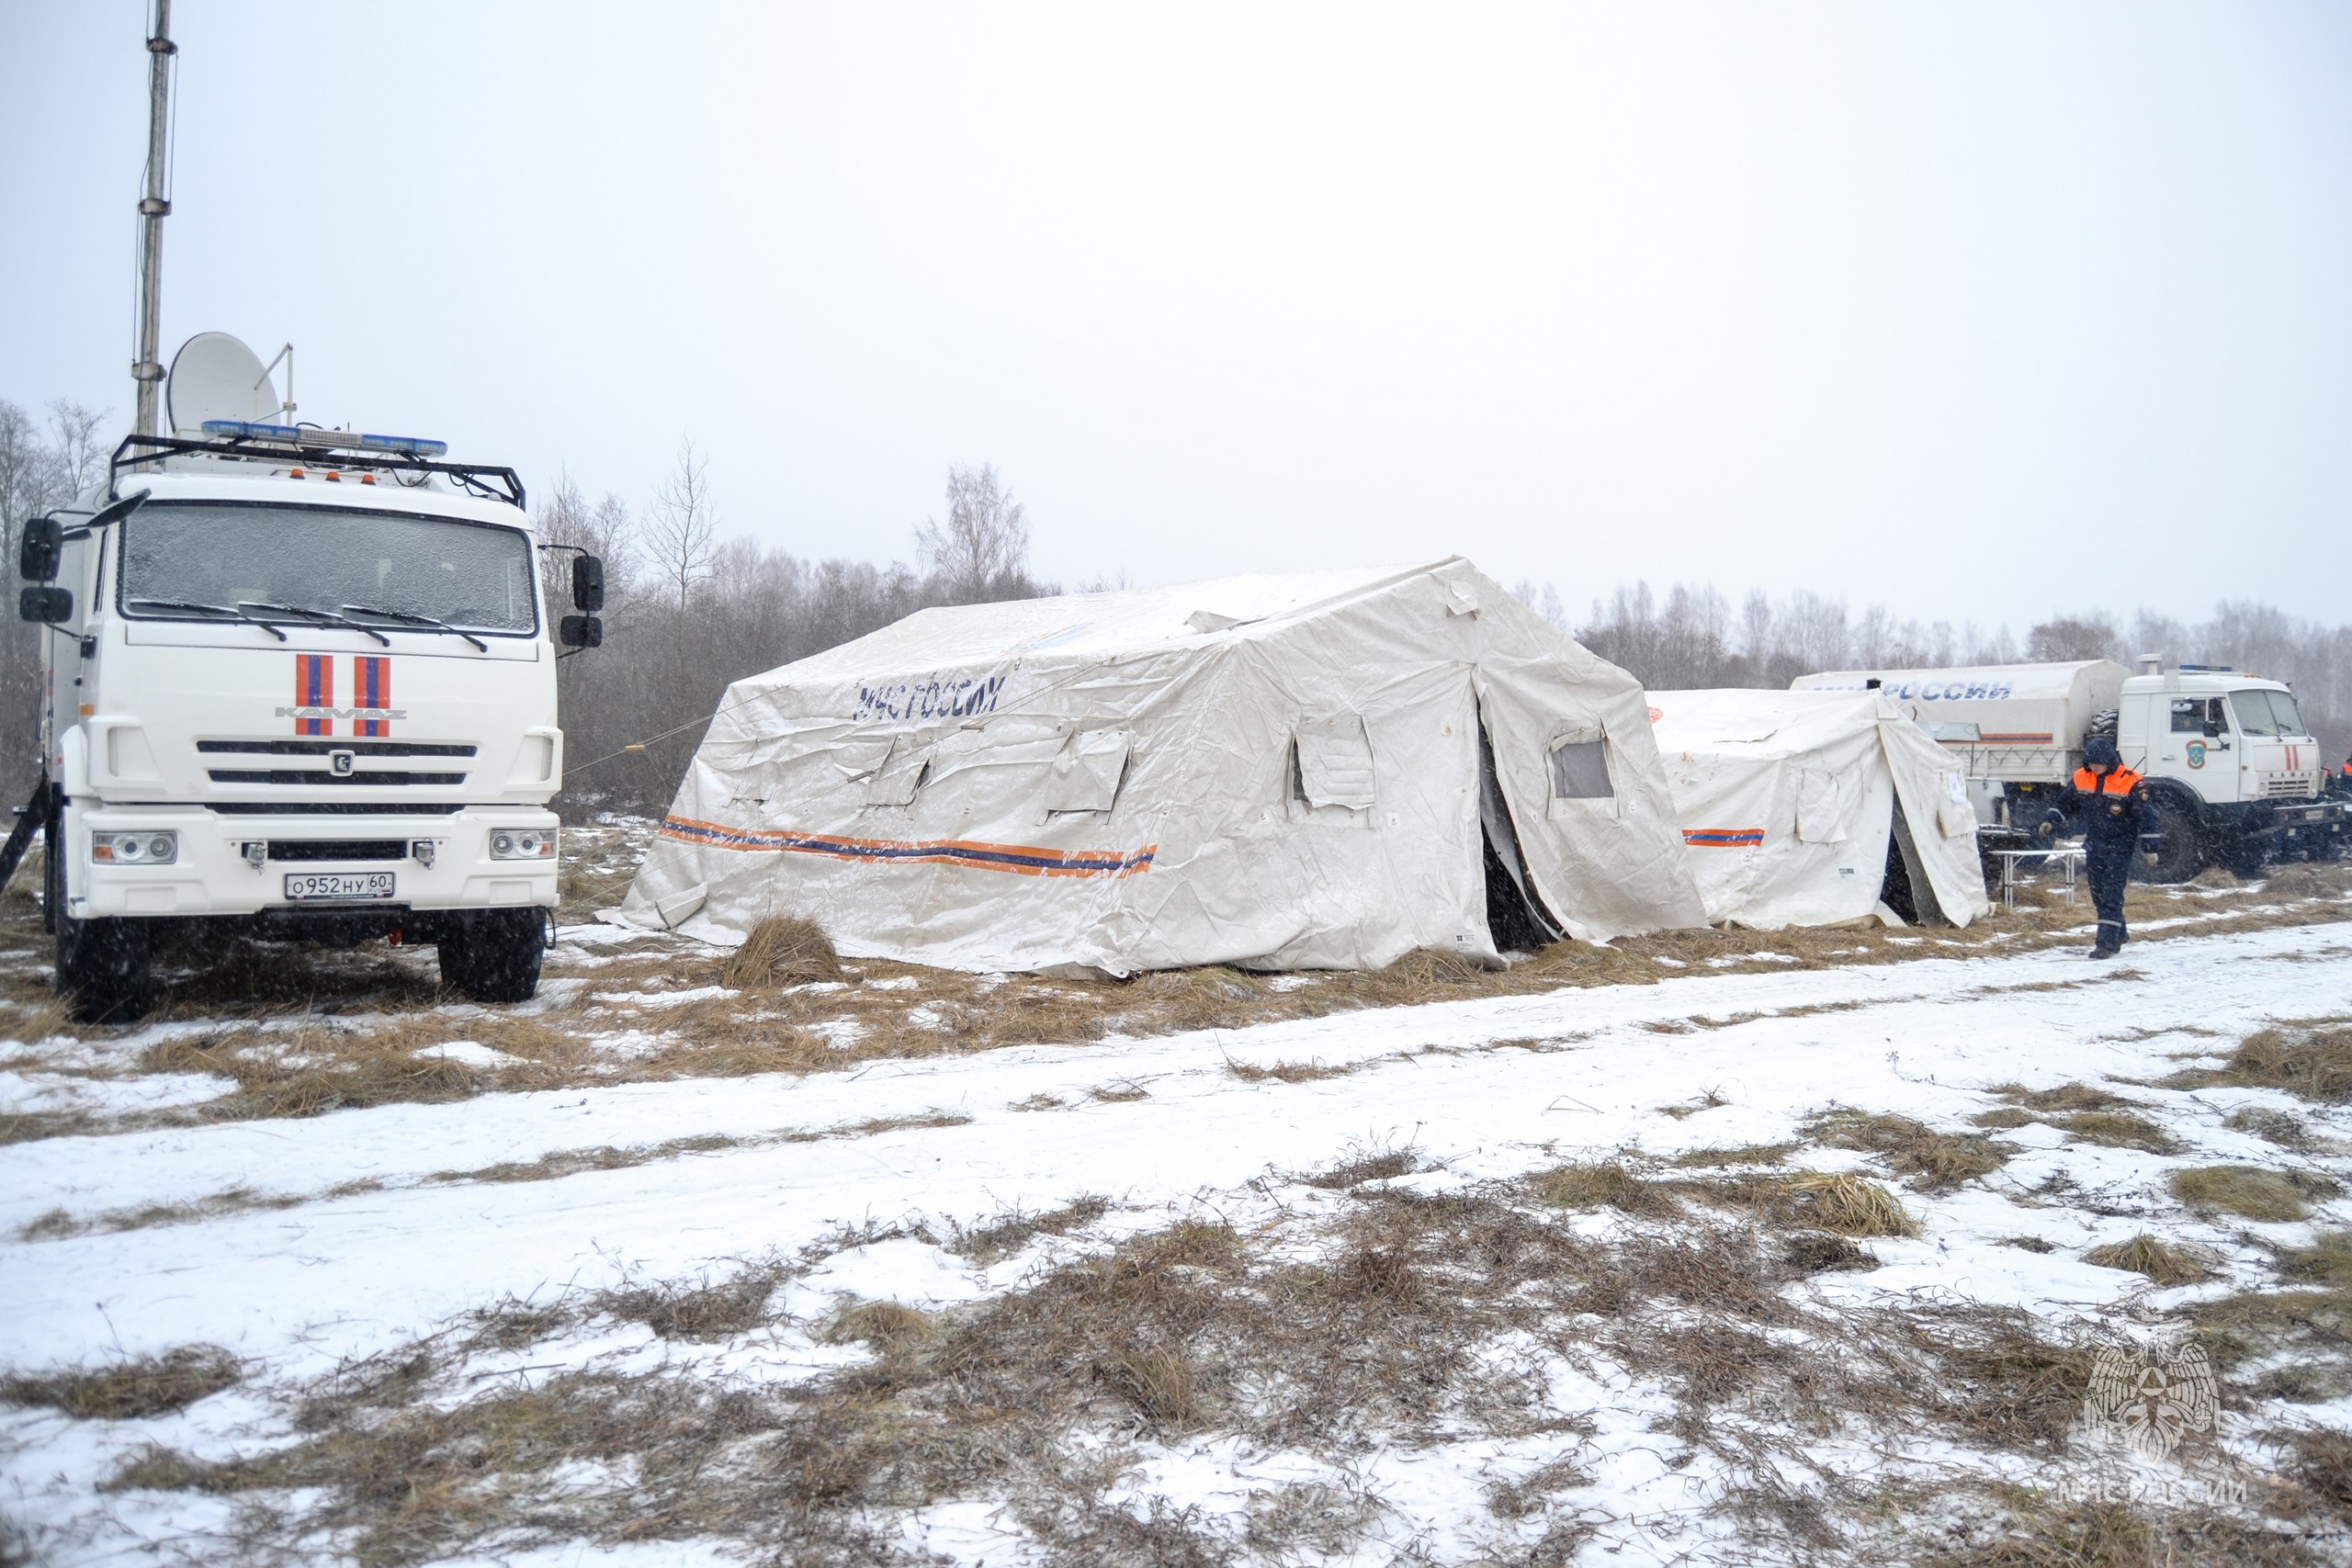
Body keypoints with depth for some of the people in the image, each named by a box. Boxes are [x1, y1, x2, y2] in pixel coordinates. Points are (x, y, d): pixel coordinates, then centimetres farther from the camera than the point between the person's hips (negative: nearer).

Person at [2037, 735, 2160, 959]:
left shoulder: (2130, 782, -13)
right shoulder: (2081, 778, 2)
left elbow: (2147, 816, -9)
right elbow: (2067, 804, 15)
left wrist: (2149, 848, -10)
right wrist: (2051, 821, -1)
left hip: (2119, 848, -6)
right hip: (2093, 846, 6)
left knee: (2111, 894, -10)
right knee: (2098, 893, 13)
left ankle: (2108, 942, -11)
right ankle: (2119, 933, 30)